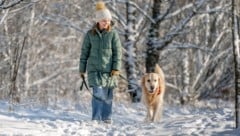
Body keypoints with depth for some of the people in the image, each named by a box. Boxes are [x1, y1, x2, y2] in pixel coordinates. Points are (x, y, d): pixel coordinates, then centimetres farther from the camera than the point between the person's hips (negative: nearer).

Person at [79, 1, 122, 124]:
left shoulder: (113, 33, 2)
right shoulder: (90, 34, 4)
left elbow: (117, 52, 0)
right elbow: (84, 53, 9)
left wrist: (116, 69, -7)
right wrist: (82, 70, 9)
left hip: (109, 70, 1)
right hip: (94, 69, 0)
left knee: (108, 96, 4)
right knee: (98, 94, -12)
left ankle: (107, 119, 14)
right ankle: (95, 120, -7)